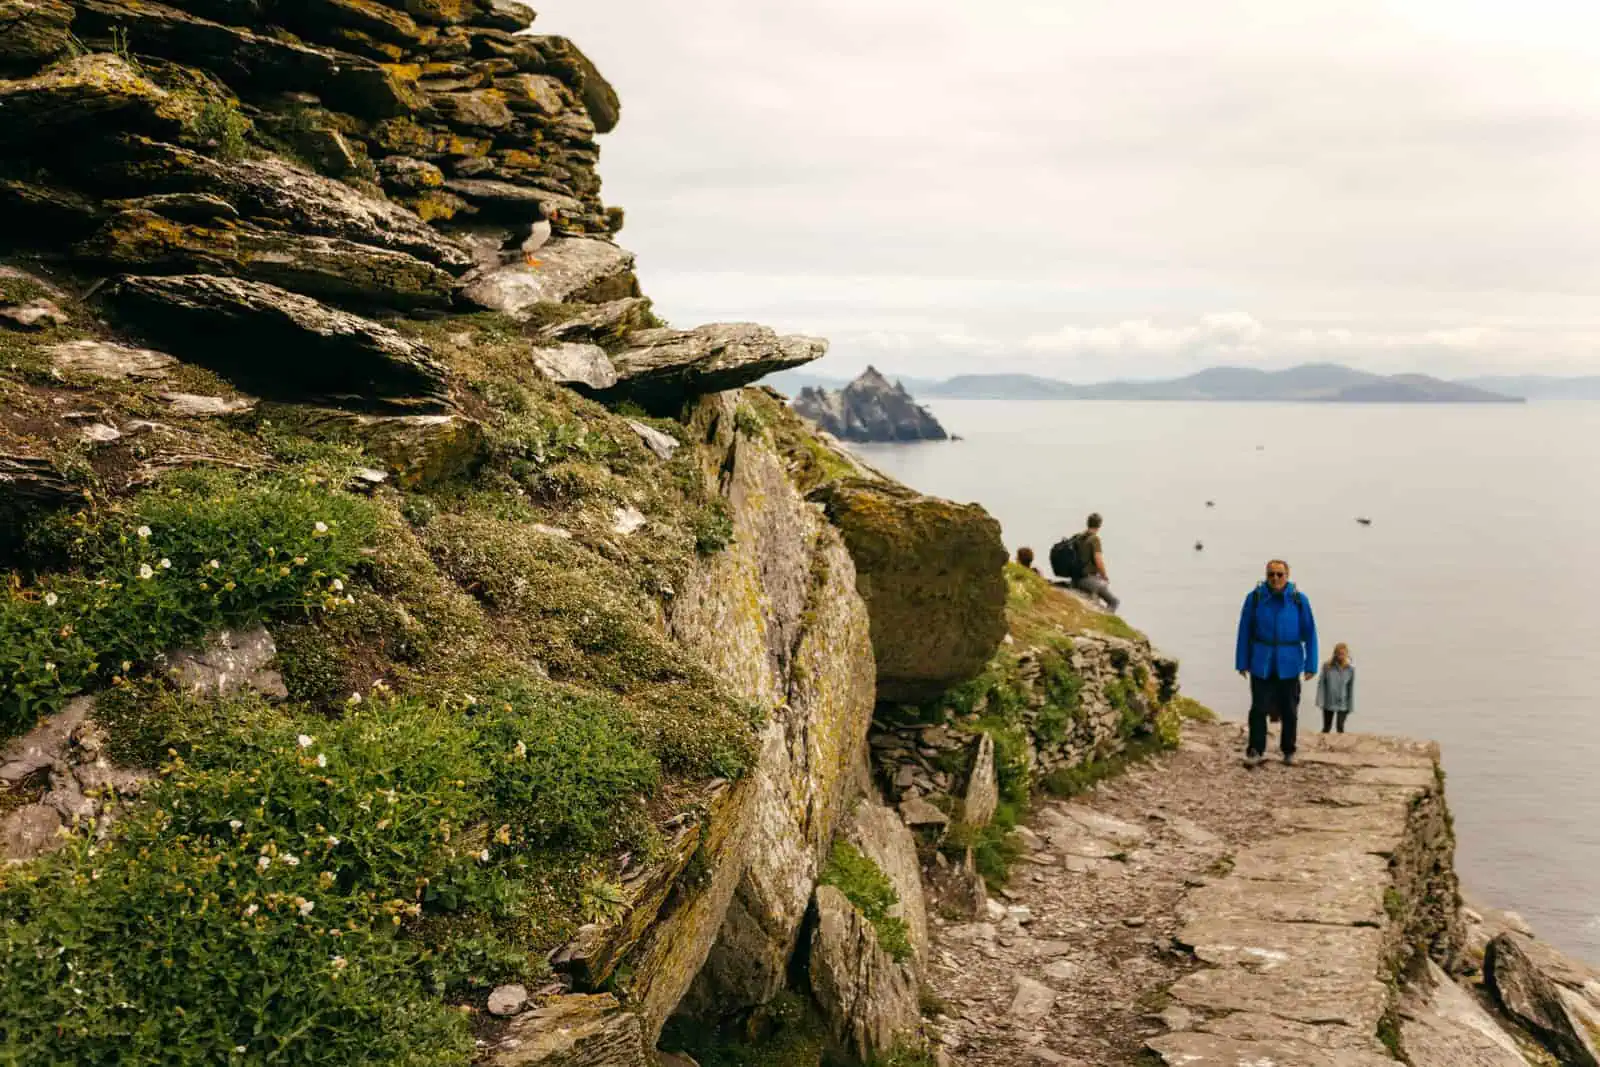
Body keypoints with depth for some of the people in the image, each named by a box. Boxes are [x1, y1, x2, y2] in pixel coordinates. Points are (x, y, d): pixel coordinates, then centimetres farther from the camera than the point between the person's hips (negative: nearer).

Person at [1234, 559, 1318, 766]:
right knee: (1259, 707, -5)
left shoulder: (1299, 599, -5)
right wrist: (1242, 662, -1)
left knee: (1289, 709, 10)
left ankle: (1288, 751, 24)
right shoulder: (1255, 597, -5)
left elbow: (1309, 633, -1)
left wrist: (1311, 665, -4)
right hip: (1261, 662, -1)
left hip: (1289, 664, 1)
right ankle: (1256, 750, 5)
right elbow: (1244, 631, 0)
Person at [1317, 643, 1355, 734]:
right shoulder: (1327, 666, -7)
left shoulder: (1350, 668, -5)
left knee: (1340, 727, -4)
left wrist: (1351, 705, 0)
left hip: (1343, 704, 0)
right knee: (1326, 727, 10)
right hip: (1328, 703, 0)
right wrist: (1320, 701, -8)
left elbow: (1351, 688, 0)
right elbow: (1321, 684, -3)